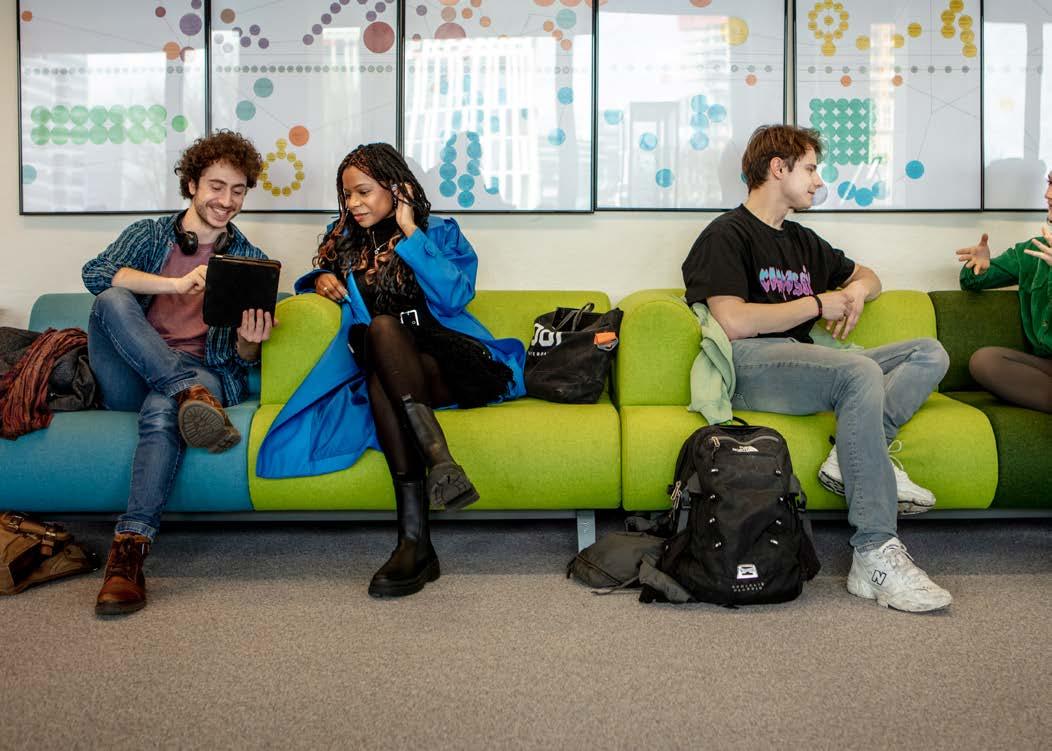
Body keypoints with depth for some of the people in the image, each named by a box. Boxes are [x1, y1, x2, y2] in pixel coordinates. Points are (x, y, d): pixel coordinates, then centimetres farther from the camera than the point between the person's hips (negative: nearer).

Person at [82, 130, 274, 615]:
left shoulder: (250, 260, 15)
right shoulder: (149, 235, 15)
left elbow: (241, 360, 11)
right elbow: (95, 273, -9)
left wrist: (248, 342, -15)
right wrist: (180, 284, -23)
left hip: (205, 372, -1)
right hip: (130, 379, 2)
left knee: (161, 410, -37)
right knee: (112, 300, -26)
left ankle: (130, 548, -43)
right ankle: (193, 396, -38)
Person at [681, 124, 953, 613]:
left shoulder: (801, 241, 28)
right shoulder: (727, 235, 2)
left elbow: (867, 276, 40)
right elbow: (734, 322, -14)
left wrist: (858, 289, 13)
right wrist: (817, 303, -4)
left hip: (804, 365, 9)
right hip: (751, 367, -9)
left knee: (930, 354, -1)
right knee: (862, 372, -34)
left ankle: (854, 457, -27)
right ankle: (875, 556, -38)